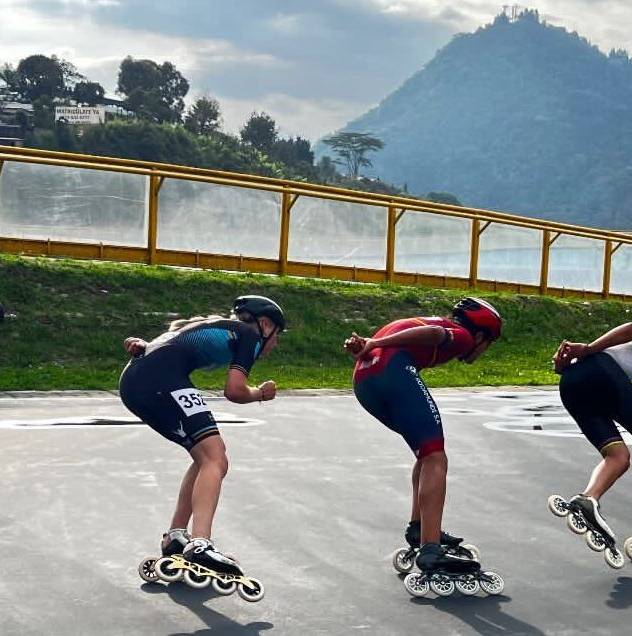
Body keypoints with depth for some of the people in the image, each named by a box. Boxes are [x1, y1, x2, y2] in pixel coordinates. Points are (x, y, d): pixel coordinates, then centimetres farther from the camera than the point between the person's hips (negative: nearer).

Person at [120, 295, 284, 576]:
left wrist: (143, 345, 4)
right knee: (214, 458, -16)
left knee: (208, 458, 18)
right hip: (161, 378, -9)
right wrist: (260, 394, 19)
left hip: (132, 382, 9)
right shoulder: (250, 334, 11)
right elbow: (234, 390, 0)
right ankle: (199, 546, -34)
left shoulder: (216, 325, 34)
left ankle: (175, 537, 22)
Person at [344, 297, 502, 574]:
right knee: (435, 459, -12)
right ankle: (431, 550, -25)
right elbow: (435, 333, -9)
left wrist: (363, 345, 2)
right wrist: (375, 344, -14)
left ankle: (420, 527, 21)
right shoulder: (463, 336, 14)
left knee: (429, 450, 23)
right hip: (392, 370, -8)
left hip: (362, 380, 9)